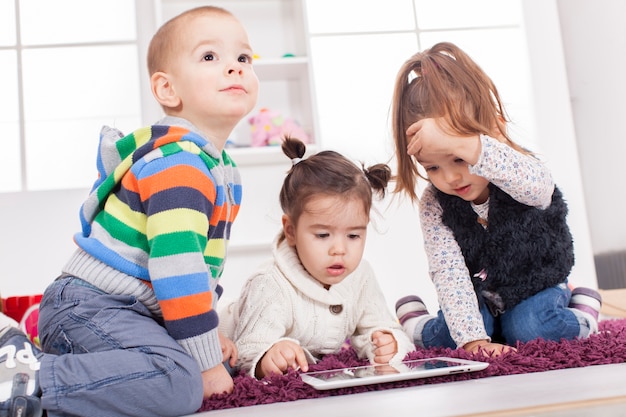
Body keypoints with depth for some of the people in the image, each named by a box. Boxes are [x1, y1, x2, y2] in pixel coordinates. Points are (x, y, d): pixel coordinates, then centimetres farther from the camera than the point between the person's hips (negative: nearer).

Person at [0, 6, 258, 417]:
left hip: (132, 311, 10)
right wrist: (206, 361, -18)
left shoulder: (224, 170, 14)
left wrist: (209, 331, 20)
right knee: (180, 382, -28)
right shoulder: (177, 165, -19)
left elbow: (203, 261, 24)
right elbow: (176, 267, -25)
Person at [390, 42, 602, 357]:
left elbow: (535, 184, -52)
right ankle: (414, 319, 10)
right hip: (479, 298, 1)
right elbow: (449, 273, -24)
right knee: (449, 338, -23)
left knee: (529, 330, -26)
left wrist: (462, 145, -66)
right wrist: (472, 338, -35)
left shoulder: (519, 171, -26)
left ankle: (581, 308, 5)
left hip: (538, 289, 0)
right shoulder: (434, 206, -21)